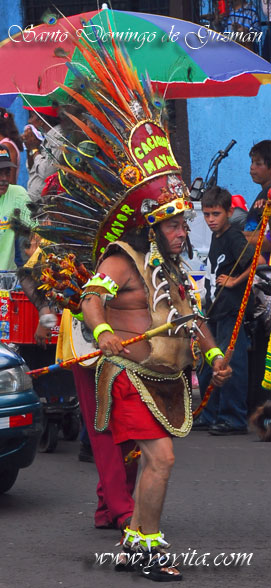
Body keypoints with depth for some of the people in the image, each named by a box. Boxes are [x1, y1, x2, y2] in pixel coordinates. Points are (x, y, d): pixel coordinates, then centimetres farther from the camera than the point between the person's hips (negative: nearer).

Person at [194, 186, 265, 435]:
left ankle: (235, 419, -4)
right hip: (216, 312, 10)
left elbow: (258, 261, -27)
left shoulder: (234, 237, -13)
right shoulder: (216, 238, 14)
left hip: (233, 311, -10)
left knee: (231, 363, -9)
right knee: (207, 366, 14)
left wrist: (236, 281, -19)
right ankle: (211, 416, 23)